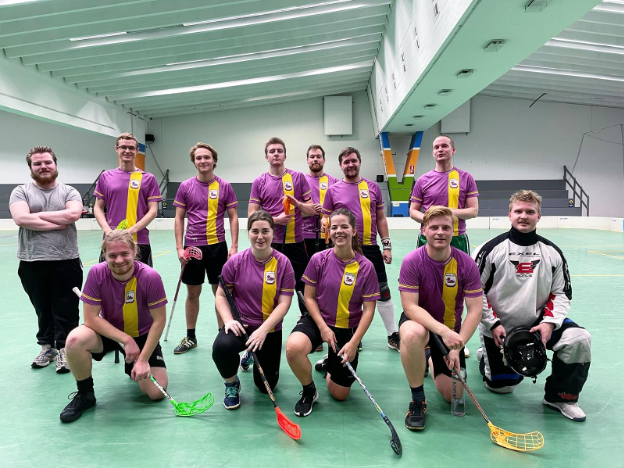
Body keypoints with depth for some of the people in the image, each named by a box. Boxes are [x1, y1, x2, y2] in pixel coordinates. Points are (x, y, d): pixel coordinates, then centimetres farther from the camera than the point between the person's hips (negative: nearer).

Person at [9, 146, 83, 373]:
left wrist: (38, 214, -11)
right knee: (43, 310, 15)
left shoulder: (69, 192, 5)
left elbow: (73, 214, -16)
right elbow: (21, 218, -14)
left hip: (66, 262, -1)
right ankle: (47, 346, 30)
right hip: (32, 264, 1)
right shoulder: (21, 192, 4)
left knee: (66, 311, 2)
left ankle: (64, 349, 14)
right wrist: (57, 223, -13)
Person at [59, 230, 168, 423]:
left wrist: (143, 359, -19)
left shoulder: (150, 277, -25)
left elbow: (159, 321, -18)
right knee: (75, 339, -32)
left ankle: (134, 370, 24)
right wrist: (125, 340, -26)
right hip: (108, 332, 1)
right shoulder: (97, 273, -21)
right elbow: (91, 318, -18)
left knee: (156, 392, -12)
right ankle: (85, 394, -5)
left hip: (142, 336, -1)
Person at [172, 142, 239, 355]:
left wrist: (234, 246, -6)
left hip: (217, 246, -1)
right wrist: (179, 247, -4)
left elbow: (233, 217, 2)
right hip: (192, 246, 1)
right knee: (193, 293, 10)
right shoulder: (186, 187, 2)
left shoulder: (224, 186, 0)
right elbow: (179, 218, 4)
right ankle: (190, 337, 25)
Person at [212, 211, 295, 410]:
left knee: (266, 385, 6)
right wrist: (228, 320, -19)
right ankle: (232, 384, 1)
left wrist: (263, 330, -23)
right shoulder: (235, 261, -8)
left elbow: (284, 303, -12)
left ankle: (253, 355, 42)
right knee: (221, 347, -35)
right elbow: (221, 295, -1)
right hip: (240, 323, 0)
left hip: (270, 329, 1)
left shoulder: (283, 263, -10)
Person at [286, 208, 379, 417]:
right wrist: (323, 327, -15)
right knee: (293, 347, -35)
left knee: (339, 394, 4)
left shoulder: (366, 267, -12)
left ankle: (328, 364, 39)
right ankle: (309, 391, -5)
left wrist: (354, 343, -16)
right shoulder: (318, 260, -10)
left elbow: (368, 310, -9)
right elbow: (309, 297, -4)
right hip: (318, 320, 0)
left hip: (348, 329, 1)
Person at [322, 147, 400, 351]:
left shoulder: (373, 187, 7)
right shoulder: (333, 190, 3)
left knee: (382, 292, 5)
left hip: (370, 248, 1)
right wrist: (327, 224, -16)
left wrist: (387, 245, 4)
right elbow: (326, 219, 8)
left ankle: (393, 336, 19)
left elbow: (380, 218, 9)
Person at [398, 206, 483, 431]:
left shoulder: (467, 264, -14)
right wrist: (443, 331, -35)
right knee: (413, 334, -40)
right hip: (418, 321, -2)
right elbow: (410, 306, -23)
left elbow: (475, 311, -12)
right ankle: (417, 400, -17)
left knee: (454, 395, 0)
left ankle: (432, 360, 35)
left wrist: (457, 345, -22)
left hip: (451, 328, 3)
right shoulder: (412, 261, -20)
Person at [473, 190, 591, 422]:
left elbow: (562, 293, 2)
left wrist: (549, 322, -15)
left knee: (579, 339, -23)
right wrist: (493, 325, -15)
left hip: (537, 322, 3)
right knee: (501, 386, 0)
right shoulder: (491, 249, -12)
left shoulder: (552, 253, -2)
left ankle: (561, 396, -1)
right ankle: (486, 356, 35)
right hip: (499, 328, -2)